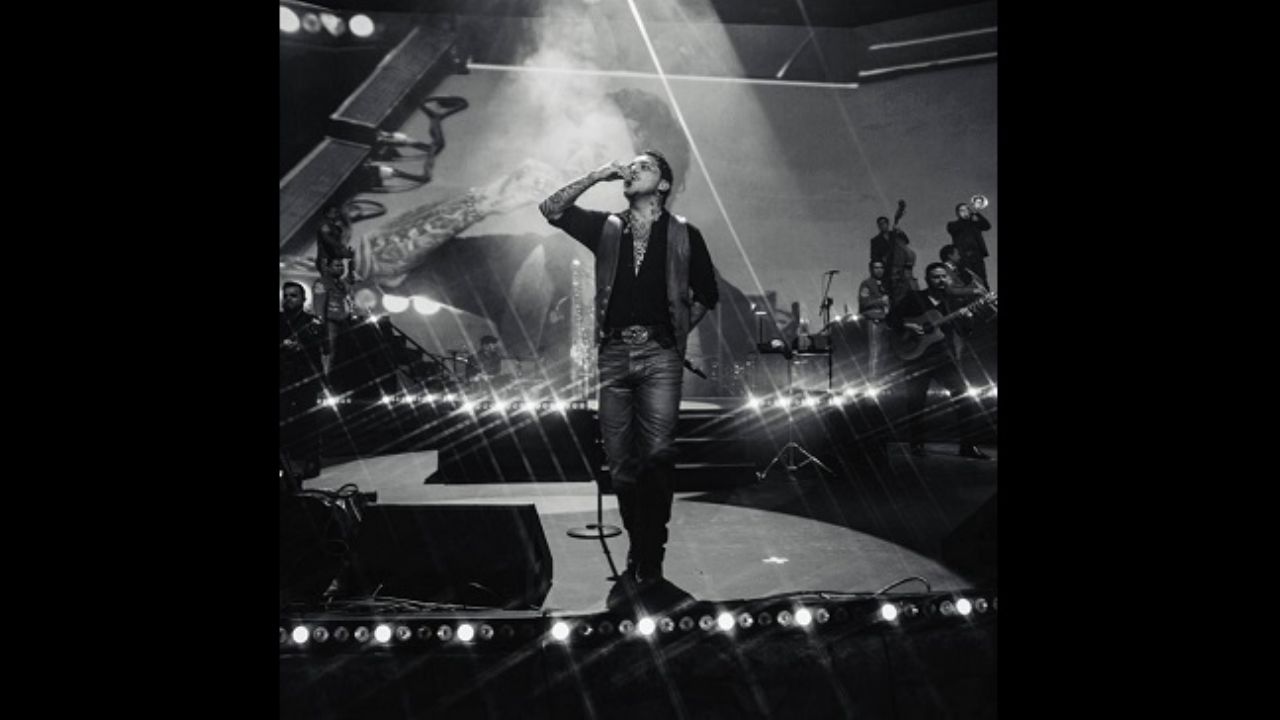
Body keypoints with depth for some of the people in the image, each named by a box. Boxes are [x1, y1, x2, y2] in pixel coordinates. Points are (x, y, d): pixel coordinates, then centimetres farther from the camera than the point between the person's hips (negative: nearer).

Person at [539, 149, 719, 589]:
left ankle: (650, 557, -5)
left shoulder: (683, 234, 9)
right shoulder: (607, 228, 14)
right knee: (620, 461, 3)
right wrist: (598, 175, 3)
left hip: (660, 354, -2)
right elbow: (551, 209, 6)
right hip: (614, 352, 2)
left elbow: (706, 294, 16)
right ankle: (637, 548, 17)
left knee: (657, 453, -14)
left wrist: (677, 330, 6)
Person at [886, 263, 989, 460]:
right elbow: (890, 318, 3)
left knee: (964, 396, -10)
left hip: (944, 356, 2)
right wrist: (907, 326, -14)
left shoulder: (952, 302, 12)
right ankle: (917, 444, 17)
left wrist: (966, 318, -13)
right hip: (916, 357, -2)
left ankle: (967, 446, -3)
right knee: (915, 401, 0)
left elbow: (963, 332, 7)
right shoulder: (913, 300, 4)